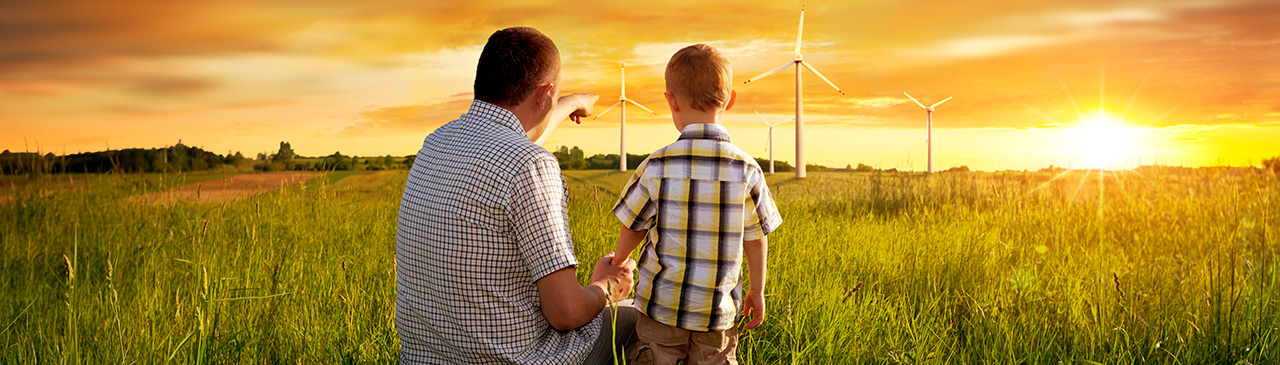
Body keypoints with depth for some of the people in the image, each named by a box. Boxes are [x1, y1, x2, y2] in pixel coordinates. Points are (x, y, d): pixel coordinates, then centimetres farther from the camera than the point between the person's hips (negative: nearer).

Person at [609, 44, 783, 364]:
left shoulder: (656, 167, -12)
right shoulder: (747, 170, -9)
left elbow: (633, 229, 1)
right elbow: (756, 239, 0)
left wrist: (616, 261, 22)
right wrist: (757, 291, 15)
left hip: (662, 304, -1)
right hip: (719, 308, 1)